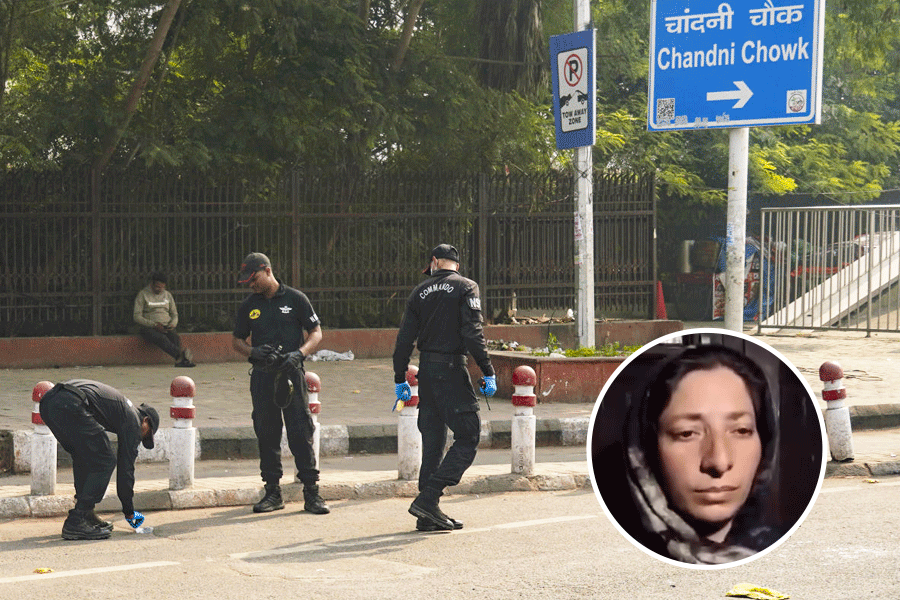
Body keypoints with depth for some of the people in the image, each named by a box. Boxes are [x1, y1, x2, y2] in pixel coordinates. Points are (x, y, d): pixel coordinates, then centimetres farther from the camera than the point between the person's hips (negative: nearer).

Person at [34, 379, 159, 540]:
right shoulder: (133, 420, 15)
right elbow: (126, 467, 14)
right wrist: (129, 512, 20)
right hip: (70, 406, -9)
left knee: (84, 458, 25)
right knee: (104, 462, 3)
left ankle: (87, 515, 26)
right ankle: (76, 523, -1)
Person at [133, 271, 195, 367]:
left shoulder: (167, 295, 18)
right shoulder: (142, 294, 3)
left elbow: (174, 314, 22)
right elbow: (137, 317, -3)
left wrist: (172, 324, -3)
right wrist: (154, 325, -15)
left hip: (166, 327, 4)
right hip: (148, 327, -4)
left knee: (175, 338, -32)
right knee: (161, 338, -38)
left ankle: (180, 360, -53)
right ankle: (181, 354, -60)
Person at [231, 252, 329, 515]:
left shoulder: (295, 299, 2)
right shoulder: (249, 305, 11)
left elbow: (316, 333, 3)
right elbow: (237, 340, 17)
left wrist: (299, 353, -15)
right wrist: (253, 351, -6)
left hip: (291, 373, -3)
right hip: (262, 375, 3)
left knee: (301, 433, -6)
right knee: (266, 435, 5)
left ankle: (311, 493, -3)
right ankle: (272, 491, 13)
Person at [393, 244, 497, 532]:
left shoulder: (420, 292, 11)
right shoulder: (466, 287, -3)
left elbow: (405, 338, 9)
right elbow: (473, 333, -13)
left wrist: (400, 379, 17)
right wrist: (488, 373, -12)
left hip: (426, 370, 6)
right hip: (451, 369, -6)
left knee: (433, 441, 11)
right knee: (468, 438, -2)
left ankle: (429, 515, 11)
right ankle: (427, 498, -13)